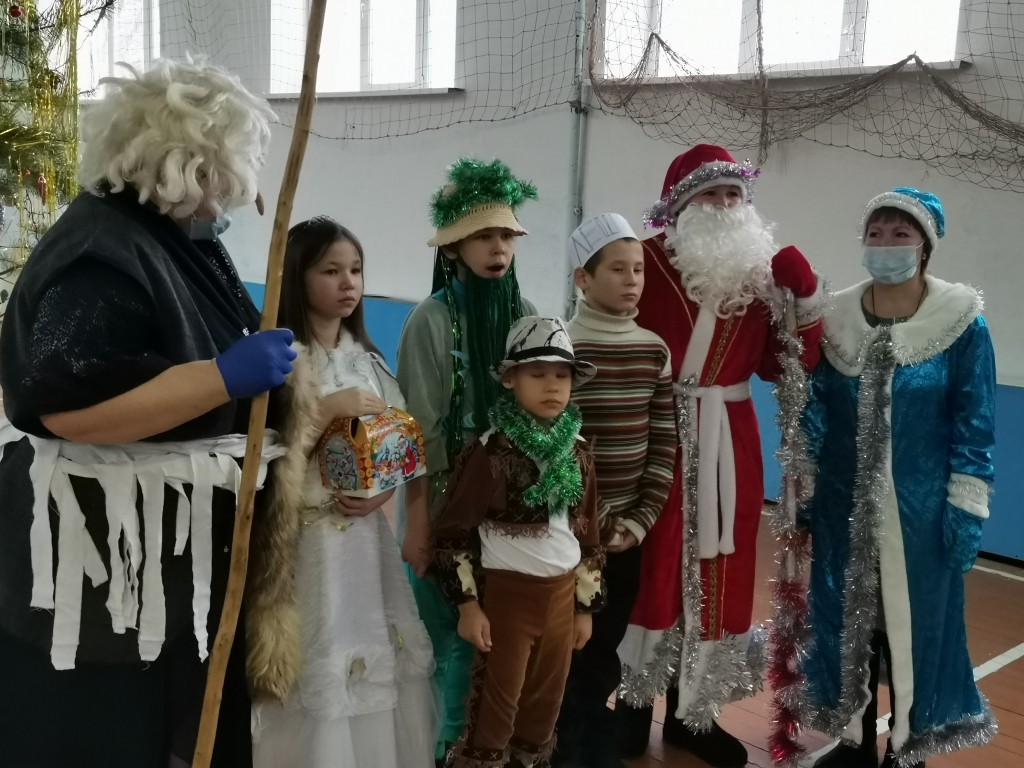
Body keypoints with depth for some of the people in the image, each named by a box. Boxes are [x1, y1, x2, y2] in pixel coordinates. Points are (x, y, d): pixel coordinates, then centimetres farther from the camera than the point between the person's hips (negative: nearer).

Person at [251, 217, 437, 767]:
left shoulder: (368, 361, 10)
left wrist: (386, 489, -5)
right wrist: (330, 407, -20)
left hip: (366, 537, 6)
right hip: (303, 541, -5)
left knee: (376, 661, 10)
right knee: (315, 676, -2)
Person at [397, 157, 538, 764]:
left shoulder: (526, 317, 3)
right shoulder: (433, 321, -9)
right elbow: (422, 430, -10)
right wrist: (418, 518, -11)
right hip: (450, 504, -4)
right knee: (452, 634, 2)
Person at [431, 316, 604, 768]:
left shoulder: (578, 452, 3)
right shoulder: (492, 452, -14)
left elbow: (587, 533, 11)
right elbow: (453, 533, -12)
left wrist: (586, 605, 12)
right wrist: (468, 604, -13)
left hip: (562, 594, 5)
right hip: (507, 593, -5)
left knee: (545, 706, 17)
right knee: (496, 710, 4)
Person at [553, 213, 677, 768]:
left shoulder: (655, 350, 3)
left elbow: (664, 443, 4)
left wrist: (641, 518, -3)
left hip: (627, 529, 4)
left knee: (603, 649, 15)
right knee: (559, 650, 6)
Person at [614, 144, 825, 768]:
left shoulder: (761, 271, 6)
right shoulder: (645, 262, -9)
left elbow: (784, 368, 3)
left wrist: (804, 298, -8)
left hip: (729, 444, 5)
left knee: (715, 574, 12)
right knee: (646, 567, 6)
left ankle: (692, 711, 29)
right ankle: (633, 702, 25)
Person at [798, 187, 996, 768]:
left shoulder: (962, 322, -7)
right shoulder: (837, 319, 1)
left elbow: (975, 425, -6)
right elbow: (816, 413, 5)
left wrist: (966, 510, -9)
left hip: (919, 509, -3)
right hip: (844, 507, 3)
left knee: (916, 625, 9)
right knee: (846, 621, 12)